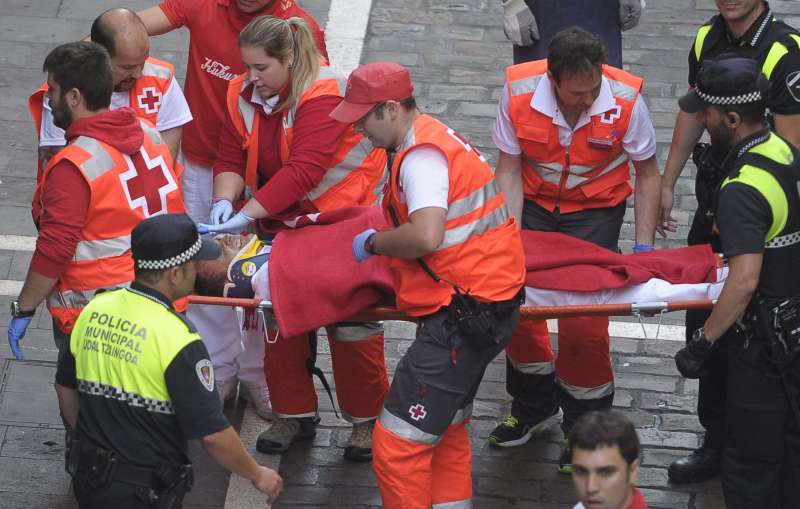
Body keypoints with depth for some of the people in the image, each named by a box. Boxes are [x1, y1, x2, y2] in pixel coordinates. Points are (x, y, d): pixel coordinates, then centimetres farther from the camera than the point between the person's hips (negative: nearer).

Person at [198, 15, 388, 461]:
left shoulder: (323, 94, -25)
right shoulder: (244, 95, -1)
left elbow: (303, 171, -33)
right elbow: (232, 160, 0)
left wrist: (246, 216, -35)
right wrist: (224, 200, -22)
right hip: (286, 222, 7)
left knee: (353, 324, 0)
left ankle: (367, 420, 15)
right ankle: (295, 414, 22)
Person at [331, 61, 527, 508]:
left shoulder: (421, 155, -18)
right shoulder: (431, 137, 12)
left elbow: (426, 236, -30)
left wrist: (372, 243, -14)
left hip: (465, 313, -11)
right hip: (488, 301, 11)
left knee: (398, 444, -9)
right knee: (446, 432, 22)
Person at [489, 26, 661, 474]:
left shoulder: (625, 99, -26)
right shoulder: (519, 92, -23)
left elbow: (648, 173, -12)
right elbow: (509, 171, -12)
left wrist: (644, 248, -15)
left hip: (595, 209, -2)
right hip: (535, 201, 2)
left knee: (583, 322, -10)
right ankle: (536, 407, 24)